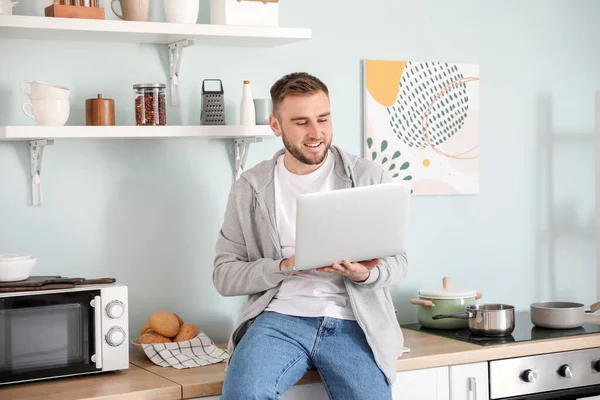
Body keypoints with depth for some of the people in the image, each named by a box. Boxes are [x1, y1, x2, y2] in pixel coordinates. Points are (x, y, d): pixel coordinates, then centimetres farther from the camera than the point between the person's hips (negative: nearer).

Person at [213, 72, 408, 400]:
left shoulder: (369, 177, 6)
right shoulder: (250, 187, 7)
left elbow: (397, 260, 9)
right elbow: (224, 274, 5)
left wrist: (365, 275, -15)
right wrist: (284, 267, -12)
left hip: (353, 323, 1)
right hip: (280, 317, -1)